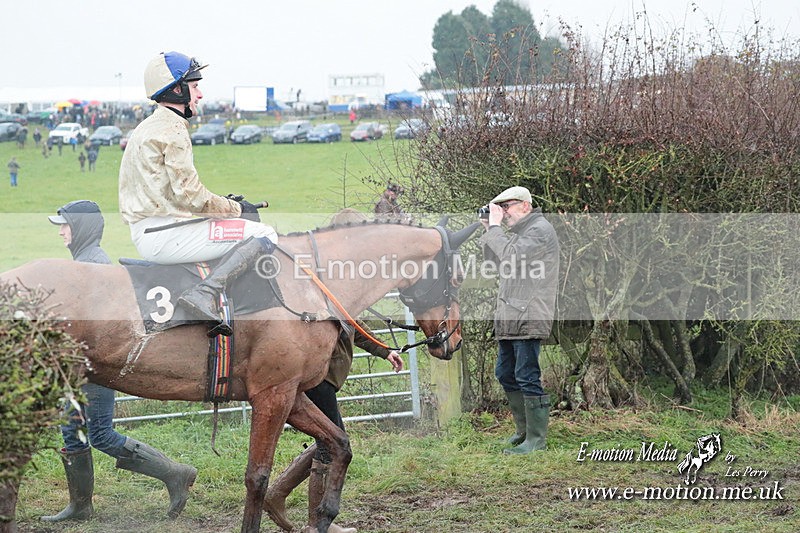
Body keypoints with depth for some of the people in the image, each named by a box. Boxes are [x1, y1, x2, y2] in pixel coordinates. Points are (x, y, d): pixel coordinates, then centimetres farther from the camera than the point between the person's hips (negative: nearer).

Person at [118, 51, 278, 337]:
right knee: (264, 235, -14)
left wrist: (224, 203, 16)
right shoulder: (173, 130, -11)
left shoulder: (147, 128, 21)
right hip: (164, 234, -10)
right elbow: (189, 194, -16)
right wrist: (236, 208, -3)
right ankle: (205, 293, -28)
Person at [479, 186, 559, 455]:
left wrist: (495, 226, -13)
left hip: (528, 317, -11)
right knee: (505, 374, 15)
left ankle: (536, 438, -7)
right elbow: (492, 259, 20)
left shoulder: (540, 230, -10)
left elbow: (510, 257, -22)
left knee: (527, 377, -10)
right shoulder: (518, 231, 21)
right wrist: (489, 229, 9)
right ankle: (524, 430, 25)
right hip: (510, 317, 11)